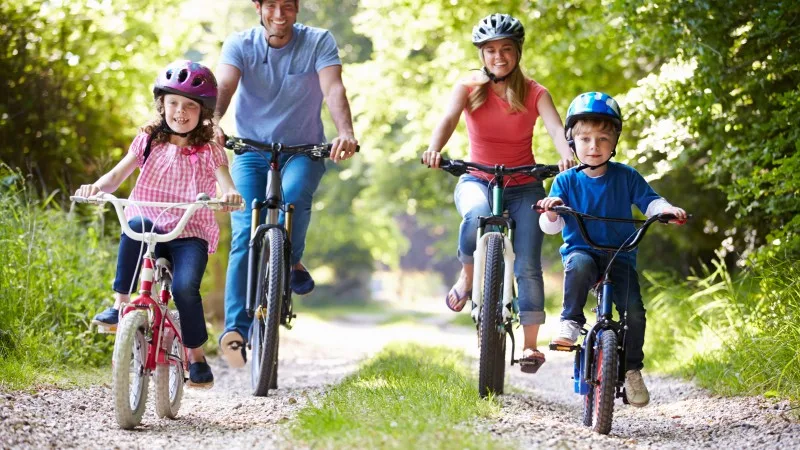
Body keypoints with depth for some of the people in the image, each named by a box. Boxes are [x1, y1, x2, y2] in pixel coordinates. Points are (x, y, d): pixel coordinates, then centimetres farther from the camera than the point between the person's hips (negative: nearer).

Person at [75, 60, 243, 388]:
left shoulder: (209, 151, 5)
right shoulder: (149, 141, 10)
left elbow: (225, 184, -10)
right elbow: (118, 175, 0)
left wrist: (231, 195, -35)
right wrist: (97, 186, -23)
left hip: (191, 235, -1)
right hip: (150, 232, 1)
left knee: (185, 287, -27)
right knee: (136, 224, -35)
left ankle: (196, 357, -5)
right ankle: (120, 305, -27)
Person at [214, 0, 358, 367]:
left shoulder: (319, 42, -7)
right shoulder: (239, 45, -5)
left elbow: (333, 89, -22)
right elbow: (224, 86, -22)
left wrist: (345, 133, -42)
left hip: (303, 151, -1)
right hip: (251, 151, 1)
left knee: (293, 196, -33)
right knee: (244, 236, -15)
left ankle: (292, 262, -4)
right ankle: (236, 329, -18)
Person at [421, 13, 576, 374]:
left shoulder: (534, 93, -3)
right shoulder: (469, 88, -2)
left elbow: (555, 127, -20)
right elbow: (448, 119, -21)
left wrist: (567, 155, -43)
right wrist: (434, 149, -43)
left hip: (524, 187, 1)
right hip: (477, 181, -1)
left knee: (528, 265, -11)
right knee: (477, 215, -37)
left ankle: (530, 344, -3)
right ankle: (467, 277, -11)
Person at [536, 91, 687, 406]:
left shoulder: (626, 177, 5)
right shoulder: (566, 181, 2)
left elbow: (649, 201, 4)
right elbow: (550, 227, -3)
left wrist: (666, 209, -19)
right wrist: (551, 212, -26)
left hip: (620, 255, 1)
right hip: (581, 250, -1)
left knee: (634, 310, -18)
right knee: (579, 266, -39)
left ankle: (632, 369, 1)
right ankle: (571, 322, -22)